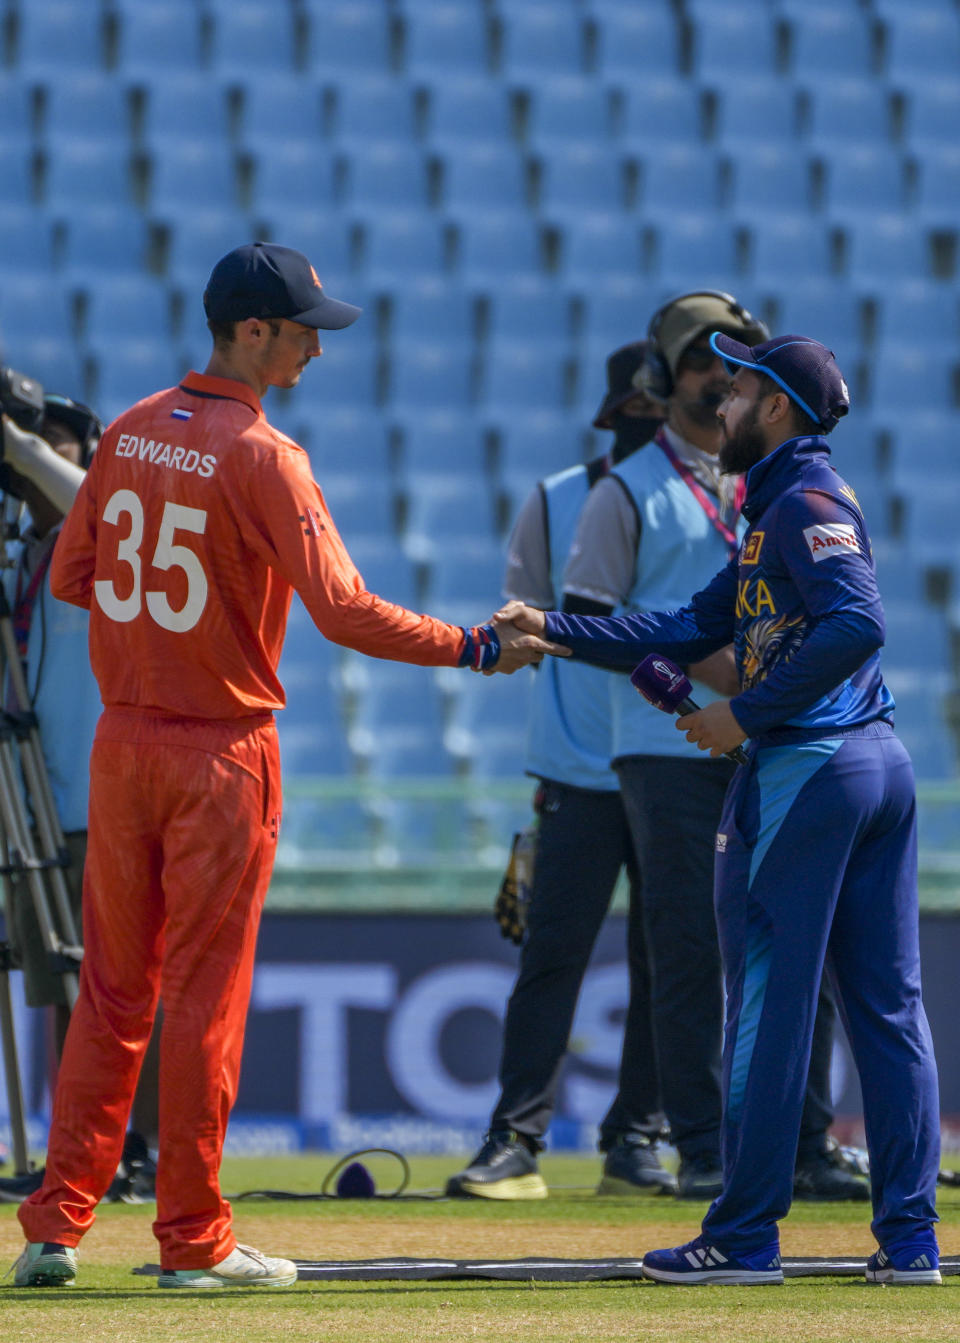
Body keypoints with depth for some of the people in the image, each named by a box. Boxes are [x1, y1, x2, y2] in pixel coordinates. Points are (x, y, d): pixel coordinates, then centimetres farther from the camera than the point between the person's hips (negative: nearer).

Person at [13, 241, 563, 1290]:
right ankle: (193, 1241, 5)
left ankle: (55, 1226, 8)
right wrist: (472, 648, -15)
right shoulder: (262, 457, -15)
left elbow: (69, 577, 10)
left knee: (112, 994, 11)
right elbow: (342, 610, -21)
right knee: (206, 997, 1)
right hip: (221, 751, -6)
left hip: (122, 740, 6)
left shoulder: (129, 433, 6)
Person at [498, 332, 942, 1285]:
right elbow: (697, 626, 20)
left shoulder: (807, 501, -10)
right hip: (880, 764, 10)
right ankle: (909, 1236, 6)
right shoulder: (778, 510, 20)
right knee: (887, 1006, 7)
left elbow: (857, 624, -24)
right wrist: (553, 630, 16)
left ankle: (745, 1238, 0)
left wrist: (745, 716, -18)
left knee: (766, 1004, -3)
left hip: (804, 767, -10)